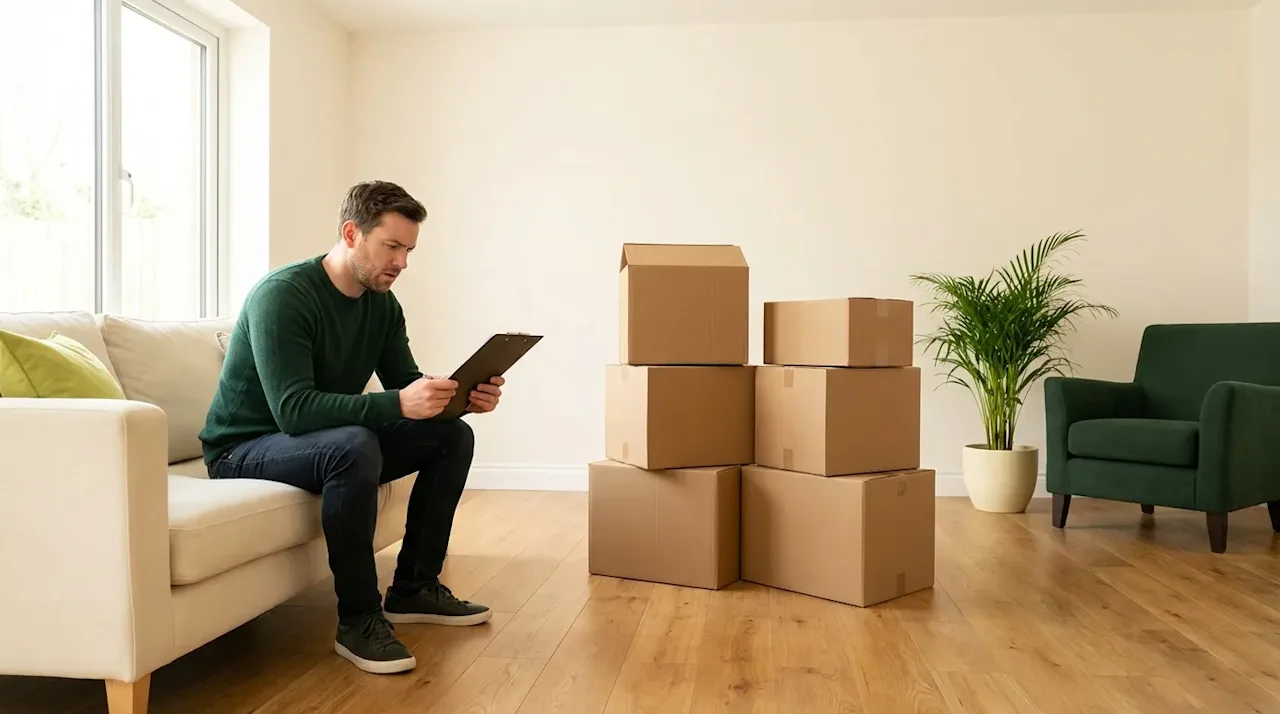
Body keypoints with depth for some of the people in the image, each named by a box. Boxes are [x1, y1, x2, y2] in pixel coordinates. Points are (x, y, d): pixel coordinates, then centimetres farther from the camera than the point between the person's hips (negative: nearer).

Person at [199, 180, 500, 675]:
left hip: (334, 443, 8)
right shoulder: (282, 295, -24)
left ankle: (414, 587, 4)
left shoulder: (383, 304, -1)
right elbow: (294, 411, -33)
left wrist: (459, 397, -20)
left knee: (452, 436, -5)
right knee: (353, 445, -38)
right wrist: (398, 404, -43)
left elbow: (406, 385, 2)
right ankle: (358, 619, -23)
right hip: (246, 450, -7)